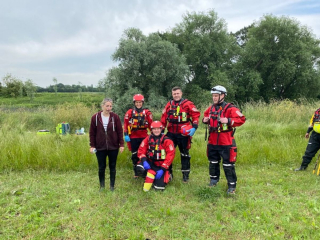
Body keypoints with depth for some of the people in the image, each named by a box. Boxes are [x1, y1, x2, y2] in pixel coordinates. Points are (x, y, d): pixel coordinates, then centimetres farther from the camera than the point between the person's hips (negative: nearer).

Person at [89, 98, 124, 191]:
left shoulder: (115, 117, -4)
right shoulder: (95, 117, -3)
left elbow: (120, 131, -1)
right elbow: (92, 133, 1)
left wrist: (121, 144, -4)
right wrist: (92, 146, -2)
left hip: (113, 147, 0)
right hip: (100, 147, 0)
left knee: (112, 167, 10)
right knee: (101, 167, 9)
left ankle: (112, 186, 24)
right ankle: (102, 186, 26)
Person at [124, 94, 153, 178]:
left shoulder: (147, 112, 3)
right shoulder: (129, 112, 2)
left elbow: (151, 124, 6)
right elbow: (125, 124, 3)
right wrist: (126, 135, -3)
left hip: (144, 137, 0)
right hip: (133, 137, 0)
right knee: (134, 155, 7)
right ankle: (136, 172, 19)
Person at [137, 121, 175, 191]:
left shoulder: (166, 140, -12)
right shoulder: (148, 139, -1)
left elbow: (170, 155, -15)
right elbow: (141, 150, -2)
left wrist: (163, 169, -18)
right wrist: (144, 160, -22)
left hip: (161, 165, -2)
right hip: (150, 162, 3)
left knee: (159, 187, -11)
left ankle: (166, 176, 23)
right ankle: (150, 178, 3)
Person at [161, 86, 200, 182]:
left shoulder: (188, 104, -5)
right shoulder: (169, 104, 8)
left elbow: (196, 115, -9)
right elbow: (163, 118, 12)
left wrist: (194, 127, -19)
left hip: (183, 134, -3)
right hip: (171, 133, 4)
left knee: (185, 154, 9)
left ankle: (185, 175, 20)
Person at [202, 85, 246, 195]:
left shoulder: (230, 108, -13)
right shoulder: (211, 108, 8)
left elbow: (242, 119, -17)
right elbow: (205, 115, 27)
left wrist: (228, 121, -27)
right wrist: (205, 119, 5)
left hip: (226, 143, -6)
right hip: (212, 142, 7)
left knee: (228, 165, 0)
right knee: (213, 162, 20)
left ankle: (232, 185, 13)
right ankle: (214, 179, 39)